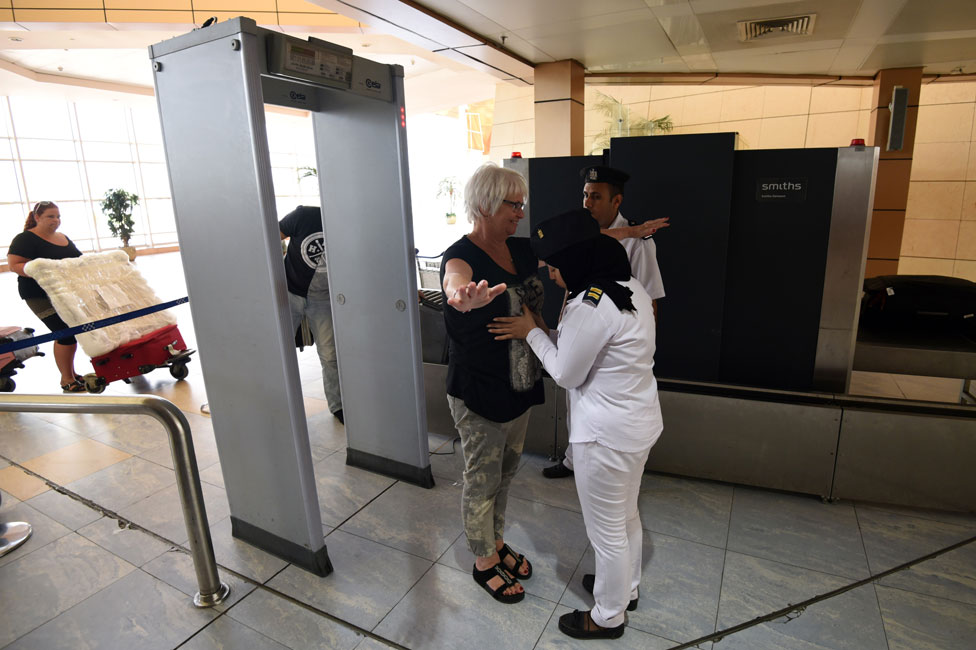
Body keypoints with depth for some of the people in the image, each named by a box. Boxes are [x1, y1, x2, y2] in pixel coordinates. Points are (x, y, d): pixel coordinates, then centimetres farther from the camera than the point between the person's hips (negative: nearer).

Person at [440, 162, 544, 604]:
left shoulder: (522, 250, 2)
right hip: (478, 392, -7)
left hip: (520, 385, 7)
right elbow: (456, 282, -45)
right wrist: (467, 296, -69)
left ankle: (497, 542, 47)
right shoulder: (461, 257, -21)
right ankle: (484, 563, 35)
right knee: (482, 480, 12)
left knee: (506, 471, 23)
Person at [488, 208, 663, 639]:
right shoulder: (632, 288, 1)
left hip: (606, 436, -9)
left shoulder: (589, 306, -28)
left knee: (606, 530, 13)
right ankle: (626, 588, 51)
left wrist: (532, 333, -5)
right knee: (626, 515, 28)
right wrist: (544, 331, 5)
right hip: (639, 423, 10)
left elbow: (566, 374, -16)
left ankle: (608, 616, 36)